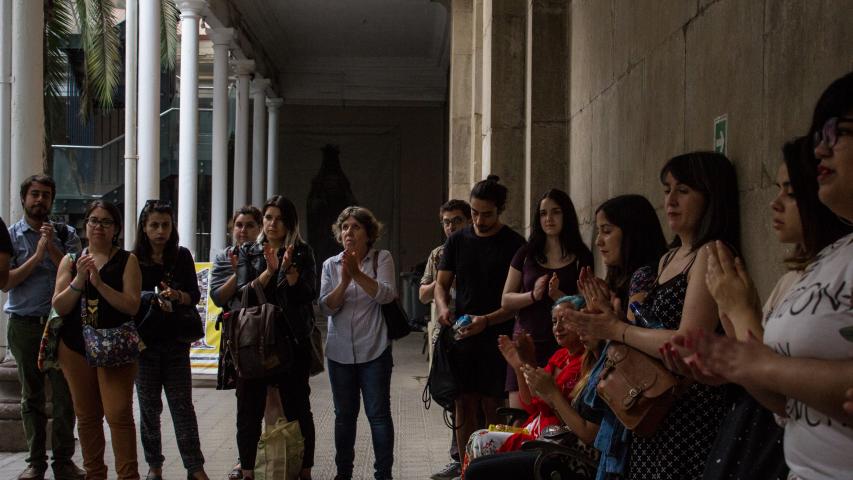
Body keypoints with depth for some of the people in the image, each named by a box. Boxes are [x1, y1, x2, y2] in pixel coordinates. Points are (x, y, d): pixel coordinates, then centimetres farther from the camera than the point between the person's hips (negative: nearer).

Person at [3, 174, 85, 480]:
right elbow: (6, 283, -5)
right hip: (25, 326, 0)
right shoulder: (10, 236, 4)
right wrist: (37, 256, -13)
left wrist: (52, 247, -13)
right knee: (32, 398, 7)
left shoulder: (65, 234, 7)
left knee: (65, 396, -1)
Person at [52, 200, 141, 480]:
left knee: (119, 414, -10)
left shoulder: (127, 260, 1)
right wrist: (79, 280, -14)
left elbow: (132, 306, -9)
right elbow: (59, 306, 1)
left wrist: (100, 283, -19)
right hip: (76, 347, 3)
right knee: (87, 415, 10)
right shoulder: (71, 261, 9)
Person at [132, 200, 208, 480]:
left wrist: (177, 296, -21)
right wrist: (156, 298, -24)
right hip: (145, 341, 0)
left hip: (176, 341, 1)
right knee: (149, 406, 6)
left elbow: (195, 295, 0)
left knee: (182, 405, 0)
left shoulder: (182, 256, 3)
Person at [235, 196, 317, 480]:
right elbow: (243, 293, -3)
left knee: (297, 409, 1)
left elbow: (307, 296, -4)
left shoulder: (302, 253, 6)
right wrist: (269, 271, -16)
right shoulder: (248, 252, 10)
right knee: (249, 410, 3)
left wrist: (289, 268, -17)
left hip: (292, 340, -1)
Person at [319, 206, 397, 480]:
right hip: (340, 352, 3)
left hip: (374, 351, -3)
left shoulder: (382, 259, -1)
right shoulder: (331, 265, 6)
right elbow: (326, 307, -3)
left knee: (378, 414, -2)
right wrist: (344, 281, -18)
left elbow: (386, 295, -15)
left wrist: (357, 273, -24)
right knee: (344, 415, 12)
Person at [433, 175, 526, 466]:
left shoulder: (514, 244, -3)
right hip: (462, 336, 4)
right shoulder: (457, 241, 10)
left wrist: (486, 320, -22)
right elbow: (441, 284, 13)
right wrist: (443, 307, -9)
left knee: (491, 407, -3)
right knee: (464, 405, 6)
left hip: (497, 337, -4)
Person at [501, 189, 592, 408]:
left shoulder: (581, 257, 4)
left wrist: (557, 295, -17)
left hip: (563, 346, -2)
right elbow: (506, 300, 8)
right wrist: (533, 295, -11)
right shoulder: (526, 254, 10)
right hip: (526, 344, 2)